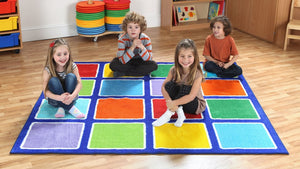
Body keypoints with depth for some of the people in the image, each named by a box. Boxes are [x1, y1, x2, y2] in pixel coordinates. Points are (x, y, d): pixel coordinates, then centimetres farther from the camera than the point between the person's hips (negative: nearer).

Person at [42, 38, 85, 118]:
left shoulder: (72, 66, -13)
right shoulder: (47, 70, -18)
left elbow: (79, 83, -18)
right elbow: (45, 91, -20)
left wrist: (72, 96, -39)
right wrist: (59, 98, -39)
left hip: (70, 96, 1)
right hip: (55, 99, -1)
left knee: (71, 76, -25)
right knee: (53, 80, -31)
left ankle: (62, 107, -25)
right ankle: (70, 108, -30)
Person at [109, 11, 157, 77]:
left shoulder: (146, 39, -20)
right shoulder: (122, 39, -24)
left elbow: (148, 59, -23)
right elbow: (123, 61, -30)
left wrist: (141, 47, -39)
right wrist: (132, 47, -42)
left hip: (140, 61, 2)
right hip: (126, 61, -2)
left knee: (153, 65, -27)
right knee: (113, 65, -30)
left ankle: (123, 73, -20)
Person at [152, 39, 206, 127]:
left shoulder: (197, 74, -24)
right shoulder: (174, 70, -11)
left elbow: (191, 96, -30)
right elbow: (164, 87, -14)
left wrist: (173, 103, -34)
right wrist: (169, 101, -32)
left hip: (196, 104, -4)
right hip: (178, 104, 4)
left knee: (184, 88, -32)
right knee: (169, 85, -22)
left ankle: (170, 112, -27)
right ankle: (179, 111, -26)